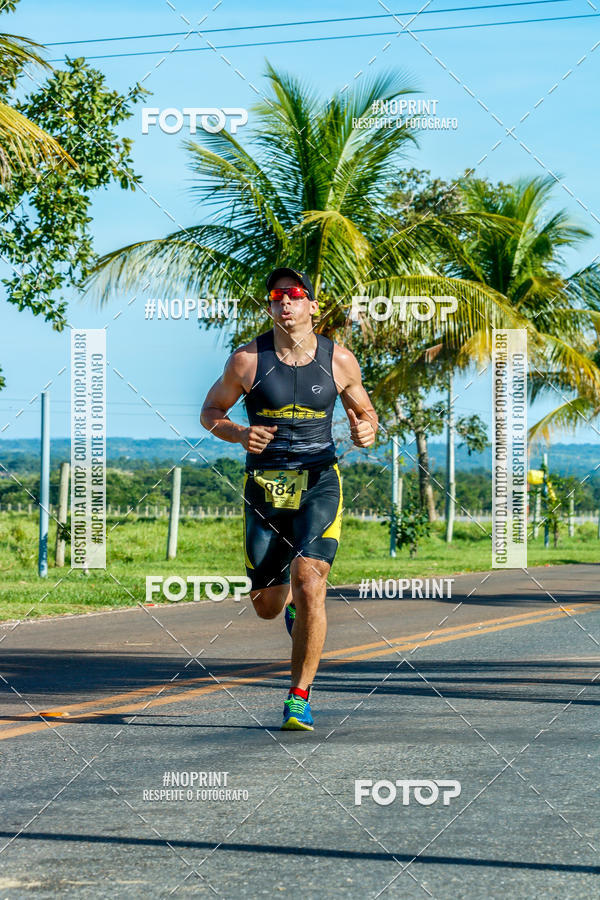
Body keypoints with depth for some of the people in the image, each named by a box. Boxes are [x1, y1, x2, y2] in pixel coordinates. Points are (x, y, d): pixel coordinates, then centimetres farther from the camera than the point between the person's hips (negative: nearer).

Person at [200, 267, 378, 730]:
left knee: (309, 582, -21)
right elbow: (211, 411, 8)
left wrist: (366, 430, -8)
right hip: (265, 484, 1)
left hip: (319, 480, -1)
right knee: (267, 605, 6)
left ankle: (300, 695, -9)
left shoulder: (339, 360, 1)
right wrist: (239, 434, -13)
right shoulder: (248, 359, -3)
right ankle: (292, 602, 47)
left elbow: (364, 409, 15)